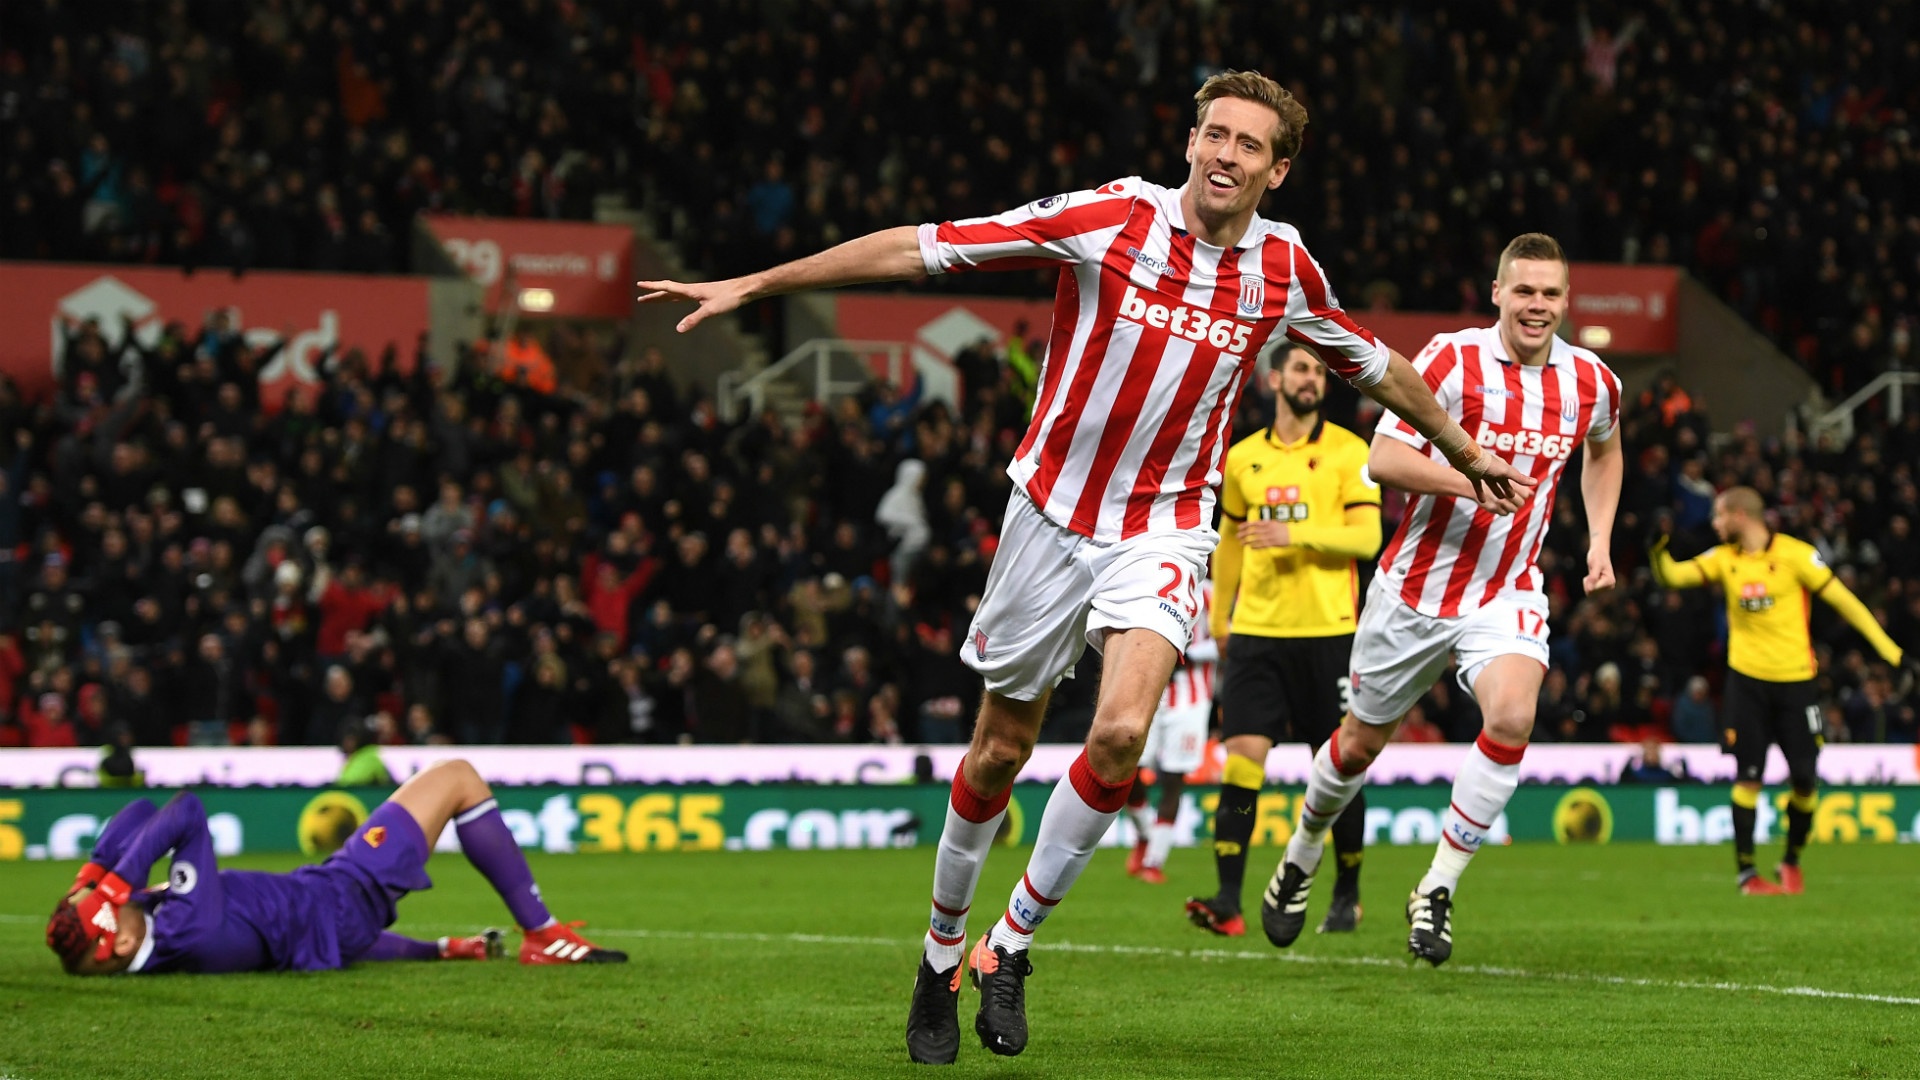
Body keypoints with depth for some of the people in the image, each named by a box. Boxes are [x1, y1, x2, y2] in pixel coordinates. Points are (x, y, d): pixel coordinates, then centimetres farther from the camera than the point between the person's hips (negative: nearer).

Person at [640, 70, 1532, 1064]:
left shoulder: (1282, 267, -3)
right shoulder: (1108, 219, -12)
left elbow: (1376, 366, 18)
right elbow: (920, 249, -11)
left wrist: (1465, 452, 28)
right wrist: (752, 285, -11)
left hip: (1163, 529, 1)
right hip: (1052, 511, -1)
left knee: (1119, 735, -22)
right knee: (1000, 751, 7)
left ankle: (1011, 943, -2)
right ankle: (942, 951, 30)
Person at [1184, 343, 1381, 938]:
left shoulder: (1347, 451, 1)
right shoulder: (1243, 458, 12)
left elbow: (1367, 535, -9)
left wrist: (1296, 533, -21)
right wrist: (1220, 613, 20)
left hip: (1327, 630, -2)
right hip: (1256, 631, 2)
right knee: (1241, 756, -9)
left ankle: (1347, 896, 19)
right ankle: (1228, 901, -13)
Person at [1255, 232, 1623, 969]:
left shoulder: (1591, 382, 0)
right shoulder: (1453, 360, -13)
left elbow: (1603, 448, 24)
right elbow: (1384, 459, -18)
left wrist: (1600, 540, 12)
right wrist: (1471, 478, -31)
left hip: (1507, 591, 2)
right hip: (1416, 587, -2)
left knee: (1512, 714, -26)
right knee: (1363, 740, 11)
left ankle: (1436, 891, -14)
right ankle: (1300, 859, 41)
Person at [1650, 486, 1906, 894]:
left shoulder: (1795, 555, -8)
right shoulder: (1723, 558, 5)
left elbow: (1843, 600, -6)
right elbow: (1672, 576, 0)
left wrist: (1889, 649, -9)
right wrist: (1659, 549, -21)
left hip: (1795, 680, -2)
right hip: (1747, 679, 2)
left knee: (1805, 780, -1)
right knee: (1747, 777, -4)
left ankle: (1792, 861, 21)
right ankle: (1745, 872, 3)